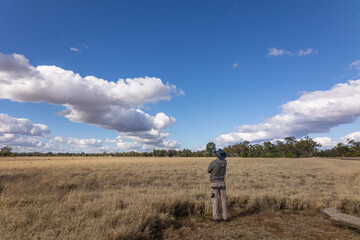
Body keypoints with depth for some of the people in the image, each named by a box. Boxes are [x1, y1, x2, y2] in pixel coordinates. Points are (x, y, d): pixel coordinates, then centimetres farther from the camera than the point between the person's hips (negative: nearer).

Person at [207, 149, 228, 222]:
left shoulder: (213, 163, -18)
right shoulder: (224, 162, -2)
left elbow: (208, 171, 0)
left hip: (214, 183, -4)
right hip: (222, 183, 4)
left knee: (215, 201, 1)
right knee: (223, 200, 10)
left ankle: (216, 217, 2)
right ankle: (225, 217, 12)